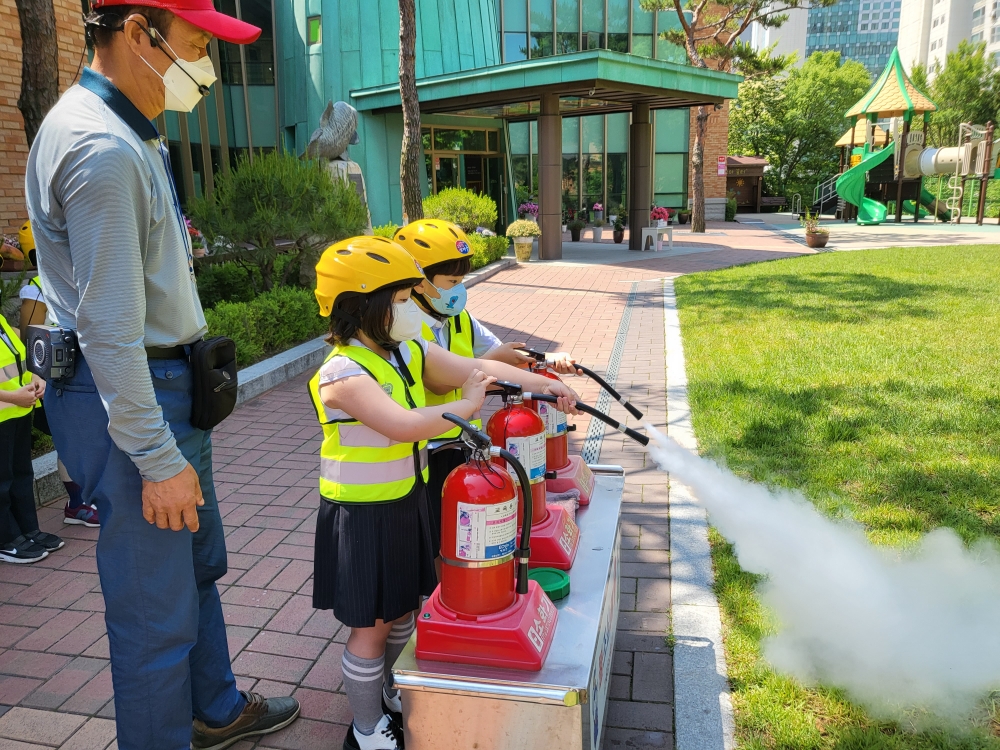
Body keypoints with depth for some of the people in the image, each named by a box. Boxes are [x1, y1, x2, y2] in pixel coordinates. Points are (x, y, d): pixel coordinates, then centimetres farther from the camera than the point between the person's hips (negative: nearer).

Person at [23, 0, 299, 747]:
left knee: (199, 564, 23)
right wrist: (158, 460, -20)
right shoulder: (101, 149, -21)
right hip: (130, 397, -11)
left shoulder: (131, 135, 13)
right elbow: (109, 328, -24)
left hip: (169, 381, 11)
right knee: (156, 605, 3)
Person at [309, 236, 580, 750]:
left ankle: (384, 690, 48)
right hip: (363, 518, -8)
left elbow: (478, 369, -6)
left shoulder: (409, 353, 1)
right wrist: (464, 406, -26)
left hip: (407, 504, 8)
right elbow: (401, 424, -38)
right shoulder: (343, 373, -24)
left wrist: (541, 383, -17)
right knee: (371, 626, 8)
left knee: (403, 609, 23)